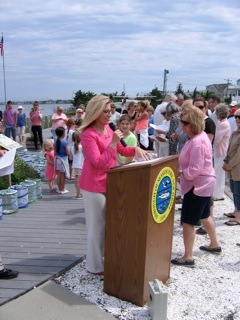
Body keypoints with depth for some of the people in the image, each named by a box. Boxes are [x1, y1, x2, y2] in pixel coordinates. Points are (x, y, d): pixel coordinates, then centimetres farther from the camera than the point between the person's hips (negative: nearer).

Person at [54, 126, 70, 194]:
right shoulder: (64, 142, -17)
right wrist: (68, 149, 4)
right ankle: (62, 190, 12)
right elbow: (68, 152, -17)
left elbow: (55, 153, 5)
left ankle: (59, 189, 20)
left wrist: (55, 160, 16)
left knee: (58, 175, 12)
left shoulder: (55, 142, 0)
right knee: (63, 175, 4)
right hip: (63, 159, -5)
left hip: (57, 159, 5)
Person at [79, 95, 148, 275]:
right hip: (94, 185, -8)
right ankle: (95, 265, 18)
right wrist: (113, 143, -28)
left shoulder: (108, 128, 8)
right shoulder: (88, 134, -19)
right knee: (97, 224, 2)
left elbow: (121, 150, 16)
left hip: (109, 182, 8)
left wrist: (135, 149, -3)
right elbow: (98, 163, -24)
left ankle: (107, 257, 32)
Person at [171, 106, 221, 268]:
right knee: (204, 215, 25)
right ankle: (215, 244, 43)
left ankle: (188, 257, 8)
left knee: (188, 221, -2)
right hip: (205, 183, 11)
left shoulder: (197, 142, -26)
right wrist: (182, 173, 6)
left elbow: (194, 170, -27)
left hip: (198, 185, -11)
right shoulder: (200, 136, 7)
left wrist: (178, 173, -14)